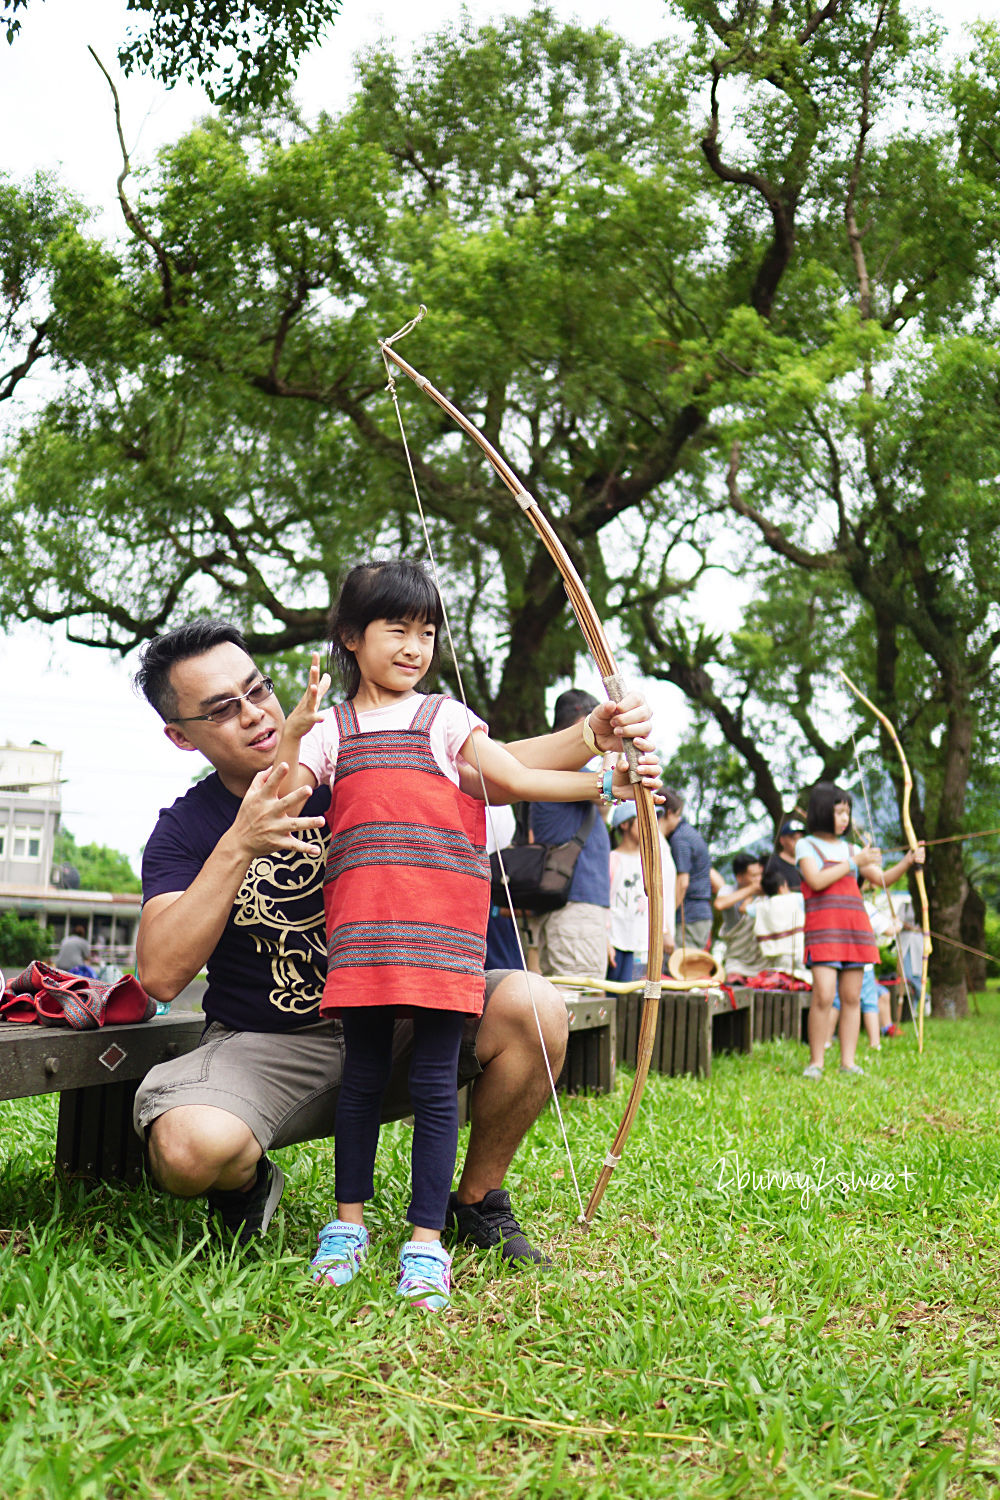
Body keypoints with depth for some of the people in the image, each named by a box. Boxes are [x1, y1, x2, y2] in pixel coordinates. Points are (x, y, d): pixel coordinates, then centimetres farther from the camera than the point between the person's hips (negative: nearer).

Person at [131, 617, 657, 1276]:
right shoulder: (184, 831, -4)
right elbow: (161, 974, -18)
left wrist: (590, 736, -25)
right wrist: (239, 846, -27)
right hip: (266, 1048, -2)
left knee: (534, 1008, -24)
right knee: (190, 1147, -34)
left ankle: (479, 1199, 1)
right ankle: (250, 1185, 7)